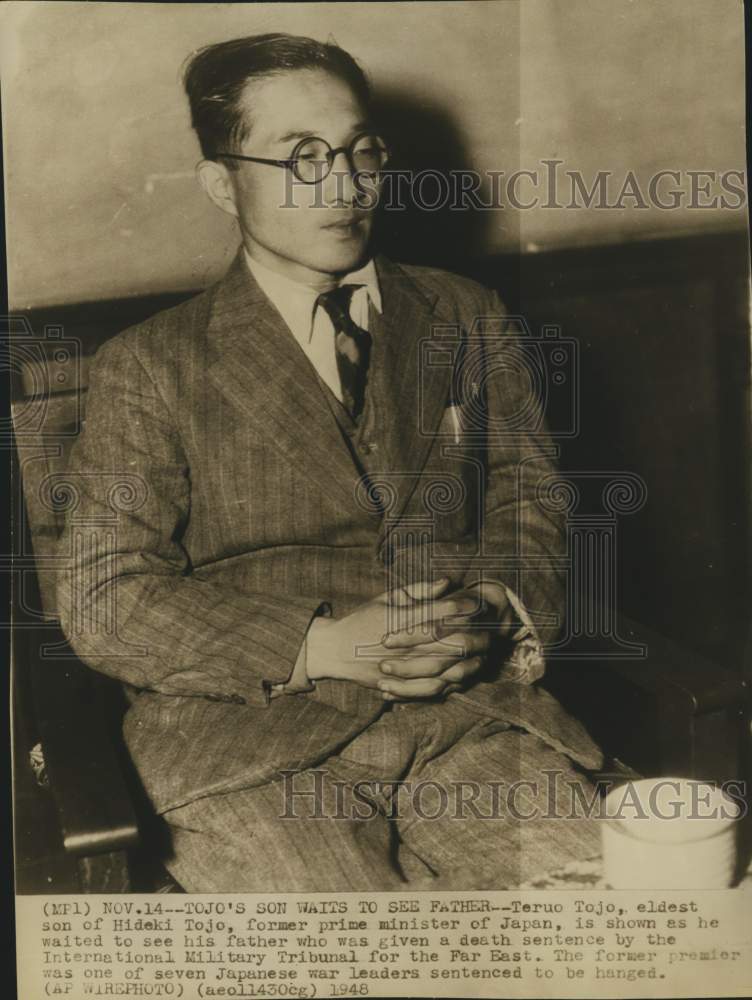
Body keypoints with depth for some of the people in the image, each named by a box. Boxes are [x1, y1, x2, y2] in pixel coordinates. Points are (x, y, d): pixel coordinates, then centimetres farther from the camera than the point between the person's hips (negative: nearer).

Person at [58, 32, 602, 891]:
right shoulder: (149, 368, 4)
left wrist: (490, 617, -8)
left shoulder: (465, 321, 15)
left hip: (471, 716, 3)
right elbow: (104, 600, -2)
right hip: (246, 738, -2)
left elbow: (536, 512, 15)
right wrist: (329, 646, -14)